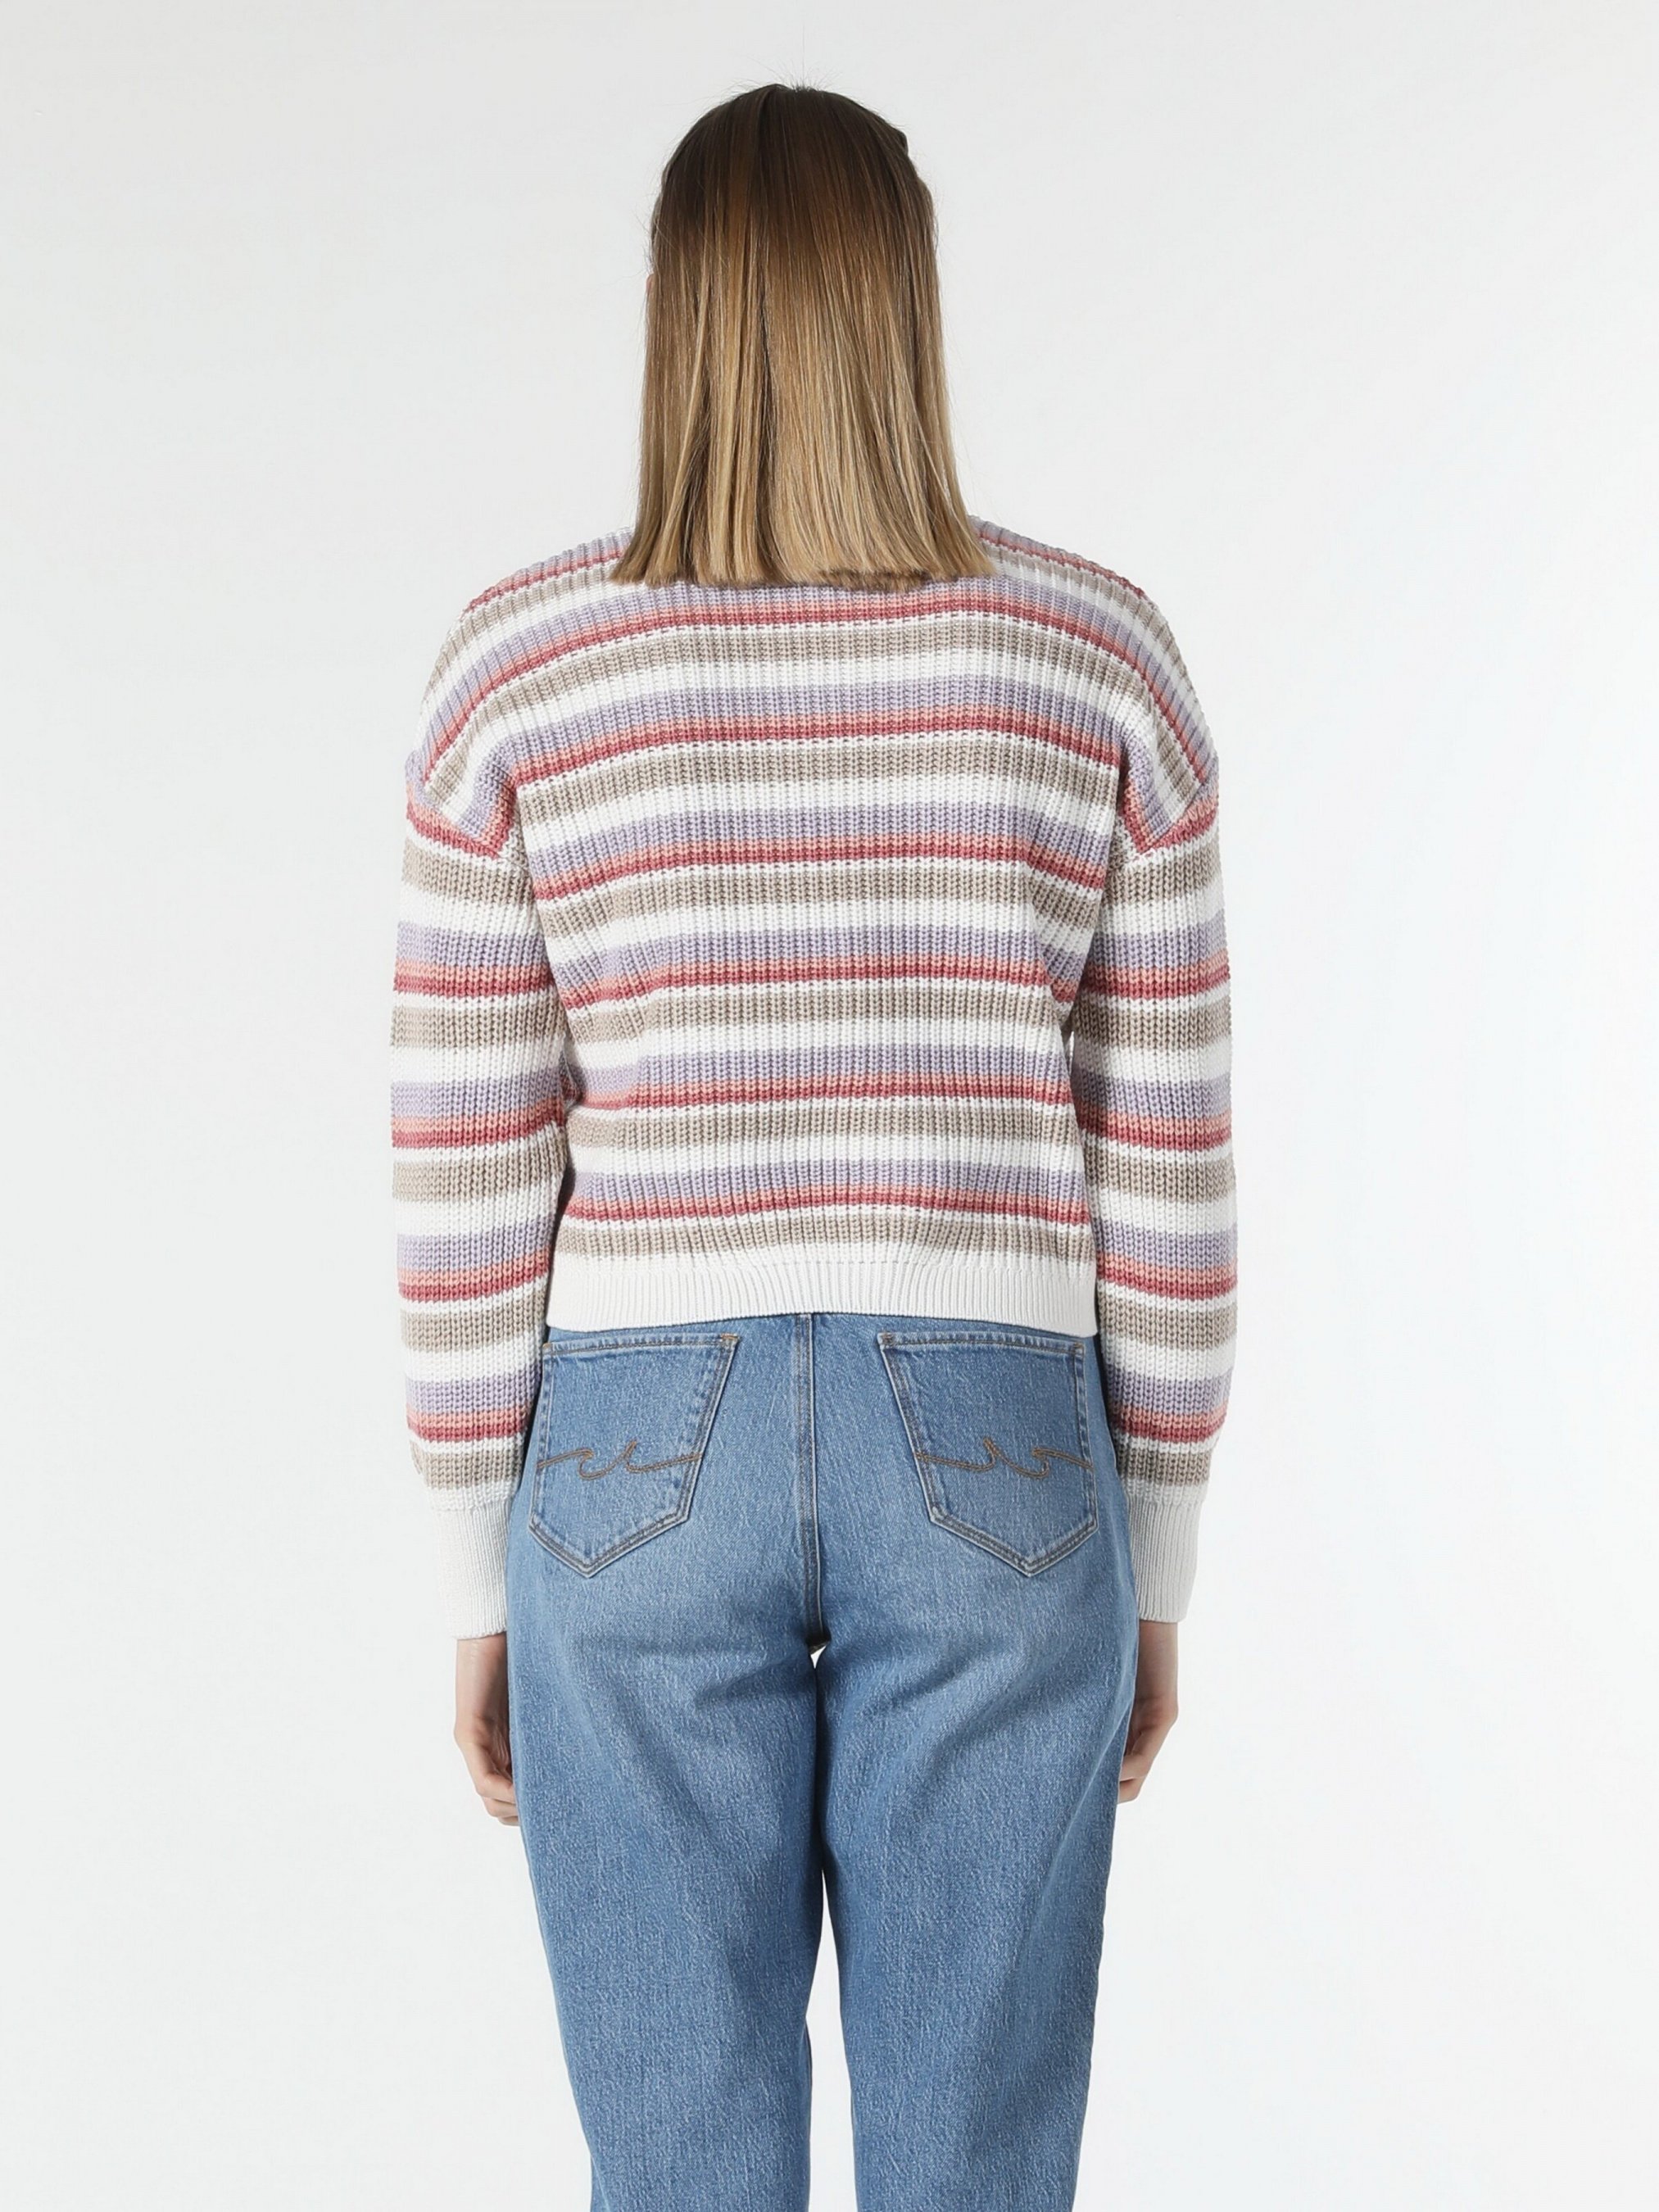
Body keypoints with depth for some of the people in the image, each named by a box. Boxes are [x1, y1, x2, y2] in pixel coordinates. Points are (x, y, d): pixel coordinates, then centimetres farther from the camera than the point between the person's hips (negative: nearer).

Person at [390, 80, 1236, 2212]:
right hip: (989, 1470, 0)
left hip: (645, 1470, 1)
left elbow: (467, 1172, -3)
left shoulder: (516, 667, -4)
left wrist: (480, 1578, 7)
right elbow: (1164, 1159, -1)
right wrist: (1154, 1565, 10)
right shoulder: (1099, 657, -3)